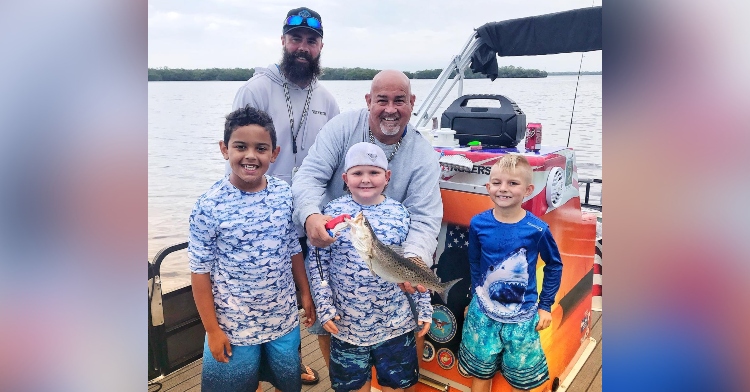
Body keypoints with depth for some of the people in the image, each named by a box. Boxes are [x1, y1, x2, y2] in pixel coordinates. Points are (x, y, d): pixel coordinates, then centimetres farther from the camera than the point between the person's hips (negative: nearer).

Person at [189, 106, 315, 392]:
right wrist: (212, 329, -8)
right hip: (233, 326, -3)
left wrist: (306, 294, 8)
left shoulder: (285, 195, -7)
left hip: (285, 319, 3)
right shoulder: (209, 205, -17)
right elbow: (200, 271, -11)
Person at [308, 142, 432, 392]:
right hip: (346, 323, 0)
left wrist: (424, 308, 3)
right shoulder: (333, 212, -8)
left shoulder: (400, 213, -4)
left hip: (395, 322, 1)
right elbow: (317, 263, -4)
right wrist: (324, 307, -8)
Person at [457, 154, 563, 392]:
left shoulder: (537, 229, -15)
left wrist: (545, 306, 2)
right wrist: (476, 296, 10)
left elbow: (554, 265, 1)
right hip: (483, 314, 2)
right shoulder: (478, 224, -9)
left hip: (522, 317, -1)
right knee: (480, 373, 16)